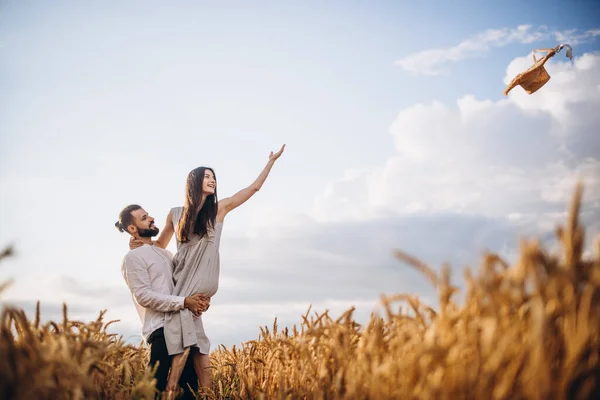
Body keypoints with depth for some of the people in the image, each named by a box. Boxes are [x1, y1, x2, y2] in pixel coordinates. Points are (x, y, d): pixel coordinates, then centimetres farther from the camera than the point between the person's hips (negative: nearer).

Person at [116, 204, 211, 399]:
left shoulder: (164, 253, 22)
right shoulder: (133, 257, -3)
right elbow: (144, 296, -13)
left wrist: (201, 298, -2)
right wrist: (184, 302, -19)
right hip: (161, 329, -8)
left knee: (189, 383, 8)